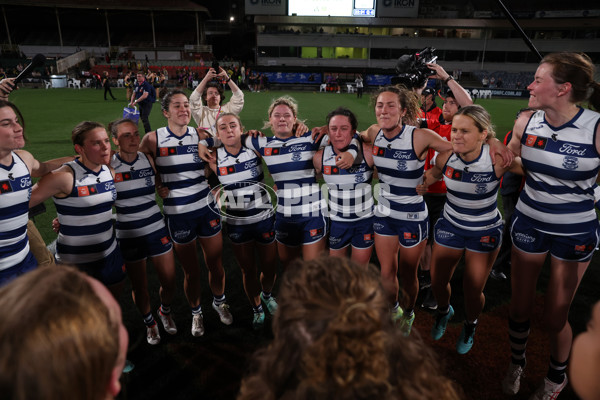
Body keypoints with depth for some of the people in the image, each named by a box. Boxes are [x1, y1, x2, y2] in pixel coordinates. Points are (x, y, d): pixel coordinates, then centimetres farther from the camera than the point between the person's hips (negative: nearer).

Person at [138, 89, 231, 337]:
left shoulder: (200, 135, 0)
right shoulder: (154, 139, -6)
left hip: (206, 207, 2)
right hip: (177, 213, -2)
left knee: (216, 265, 12)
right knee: (191, 271, 10)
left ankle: (219, 302, 42)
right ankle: (196, 313, 37)